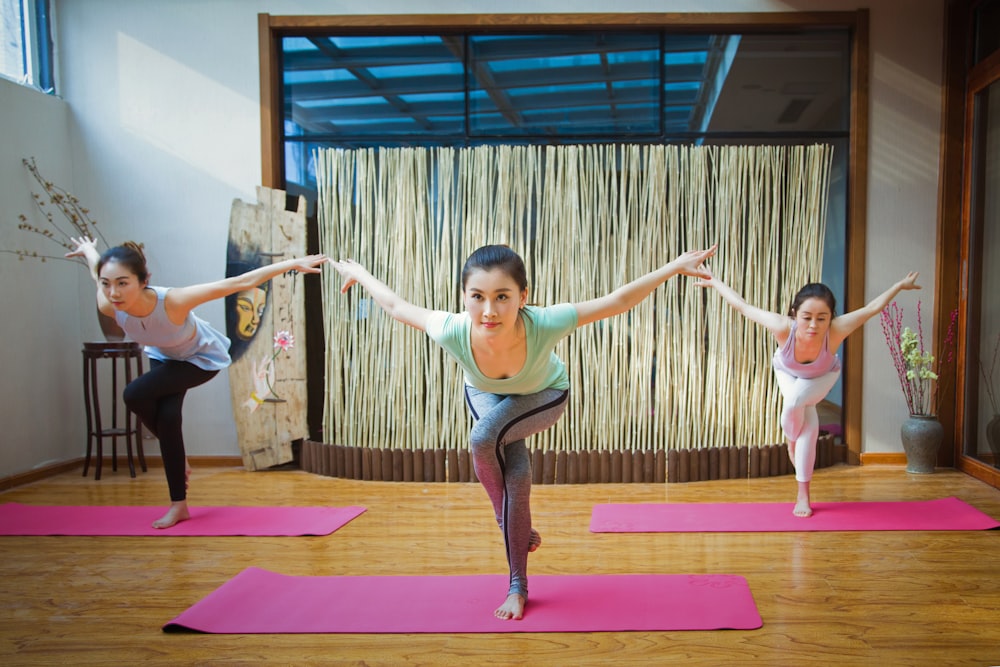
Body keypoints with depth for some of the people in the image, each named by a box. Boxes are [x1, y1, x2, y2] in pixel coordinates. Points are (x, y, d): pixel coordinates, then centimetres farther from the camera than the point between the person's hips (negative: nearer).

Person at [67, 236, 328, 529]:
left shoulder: (172, 301, -44)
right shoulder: (108, 306, -30)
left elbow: (239, 283, -43)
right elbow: (99, 268, -6)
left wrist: (294, 263, -43)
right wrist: (89, 251, 17)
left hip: (201, 357, -5)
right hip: (164, 356, 5)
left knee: (136, 394, -22)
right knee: (167, 416, 0)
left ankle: (178, 465, 5)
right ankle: (179, 505, 19)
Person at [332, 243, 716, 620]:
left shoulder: (543, 324, -45)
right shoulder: (452, 332, -40)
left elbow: (617, 302, -35)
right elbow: (397, 307, -21)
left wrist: (676, 267, -36)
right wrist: (358, 272, -7)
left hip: (543, 396, -2)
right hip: (486, 396, 2)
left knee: (484, 437, -28)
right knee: (516, 477, -13)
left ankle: (510, 524, -1)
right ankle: (518, 586, 10)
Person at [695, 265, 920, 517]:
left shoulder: (835, 331, -46)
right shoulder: (783, 327, -46)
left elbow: (872, 308, -30)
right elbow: (743, 307, -32)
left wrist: (901, 285, -23)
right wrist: (715, 282, -24)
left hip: (823, 375, -1)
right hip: (787, 372, 1)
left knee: (795, 401, -24)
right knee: (807, 421, -17)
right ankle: (803, 493, 7)